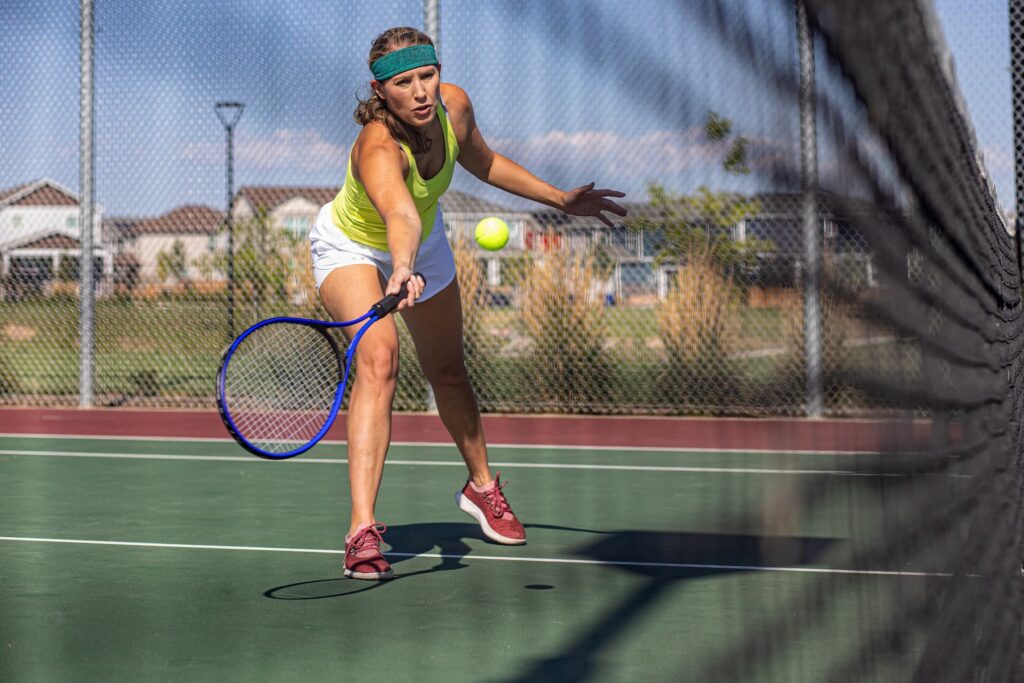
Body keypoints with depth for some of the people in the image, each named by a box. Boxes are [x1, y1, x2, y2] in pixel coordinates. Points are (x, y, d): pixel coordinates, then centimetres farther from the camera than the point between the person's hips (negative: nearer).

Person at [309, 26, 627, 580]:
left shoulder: (454, 105, -24)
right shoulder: (378, 149, -42)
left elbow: (481, 160, -1)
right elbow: (400, 216, -63)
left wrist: (561, 199, 3)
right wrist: (404, 271, -83)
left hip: (424, 244, 6)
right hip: (351, 247, -6)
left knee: (447, 371, 17)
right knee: (378, 358, -29)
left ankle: (481, 486, 42)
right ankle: (362, 530, -30)